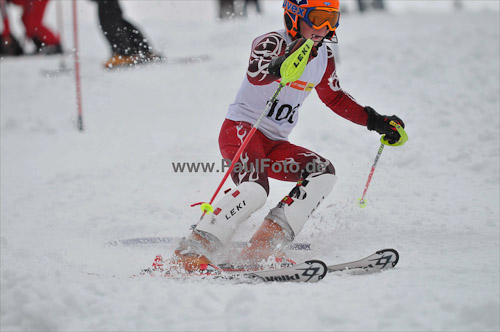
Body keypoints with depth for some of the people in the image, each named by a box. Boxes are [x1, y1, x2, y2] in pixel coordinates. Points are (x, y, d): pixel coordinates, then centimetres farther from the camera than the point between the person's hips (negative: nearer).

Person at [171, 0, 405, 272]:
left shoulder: (323, 57, 10)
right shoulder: (272, 43, -13)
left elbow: (335, 98, 26)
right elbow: (255, 75, -35)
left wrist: (376, 121, 19)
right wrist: (282, 65, -56)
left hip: (275, 144, 8)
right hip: (242, 129, -8)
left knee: (323, 174, -13)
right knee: (255, 189, -32)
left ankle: (261, 249, -21)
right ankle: (191, 253, -30)